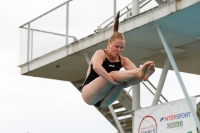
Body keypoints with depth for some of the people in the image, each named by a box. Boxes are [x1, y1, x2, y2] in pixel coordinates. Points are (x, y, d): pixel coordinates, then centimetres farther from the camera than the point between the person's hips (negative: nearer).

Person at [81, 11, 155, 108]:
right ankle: (140, 72, -51)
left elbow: (135, 70, -12)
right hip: (89, 94, -5)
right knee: (113, 75, -29)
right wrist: (112, 80, -41)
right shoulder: (100, 53, -7)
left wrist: (142, 76, -36)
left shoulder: (122, 60, 7)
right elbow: (96, 66, -32)